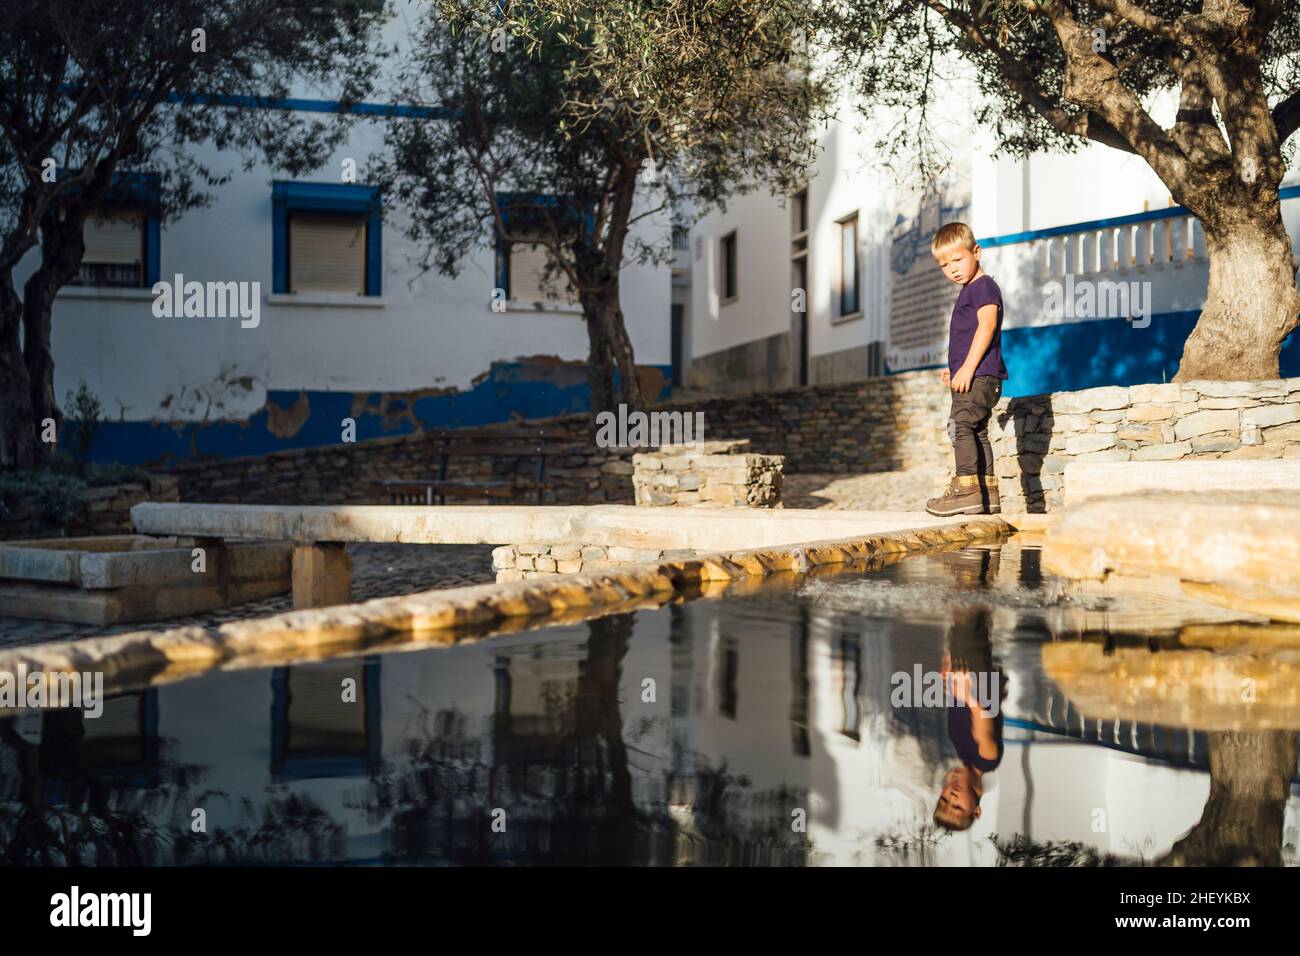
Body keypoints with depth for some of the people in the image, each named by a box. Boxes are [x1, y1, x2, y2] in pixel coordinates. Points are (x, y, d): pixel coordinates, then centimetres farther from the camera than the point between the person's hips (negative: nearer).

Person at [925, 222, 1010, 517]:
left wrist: (968, 366, -25)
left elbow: (987, 325, -20)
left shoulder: (984, 286, -8)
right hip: (974, 378, 11)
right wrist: (955, 369, 23)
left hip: (979, 374, -11)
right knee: (977, 431, 11)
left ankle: (966, 488, -26)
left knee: (960, 424, -18)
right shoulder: (969, 291, 23)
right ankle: (987, 493, 14)